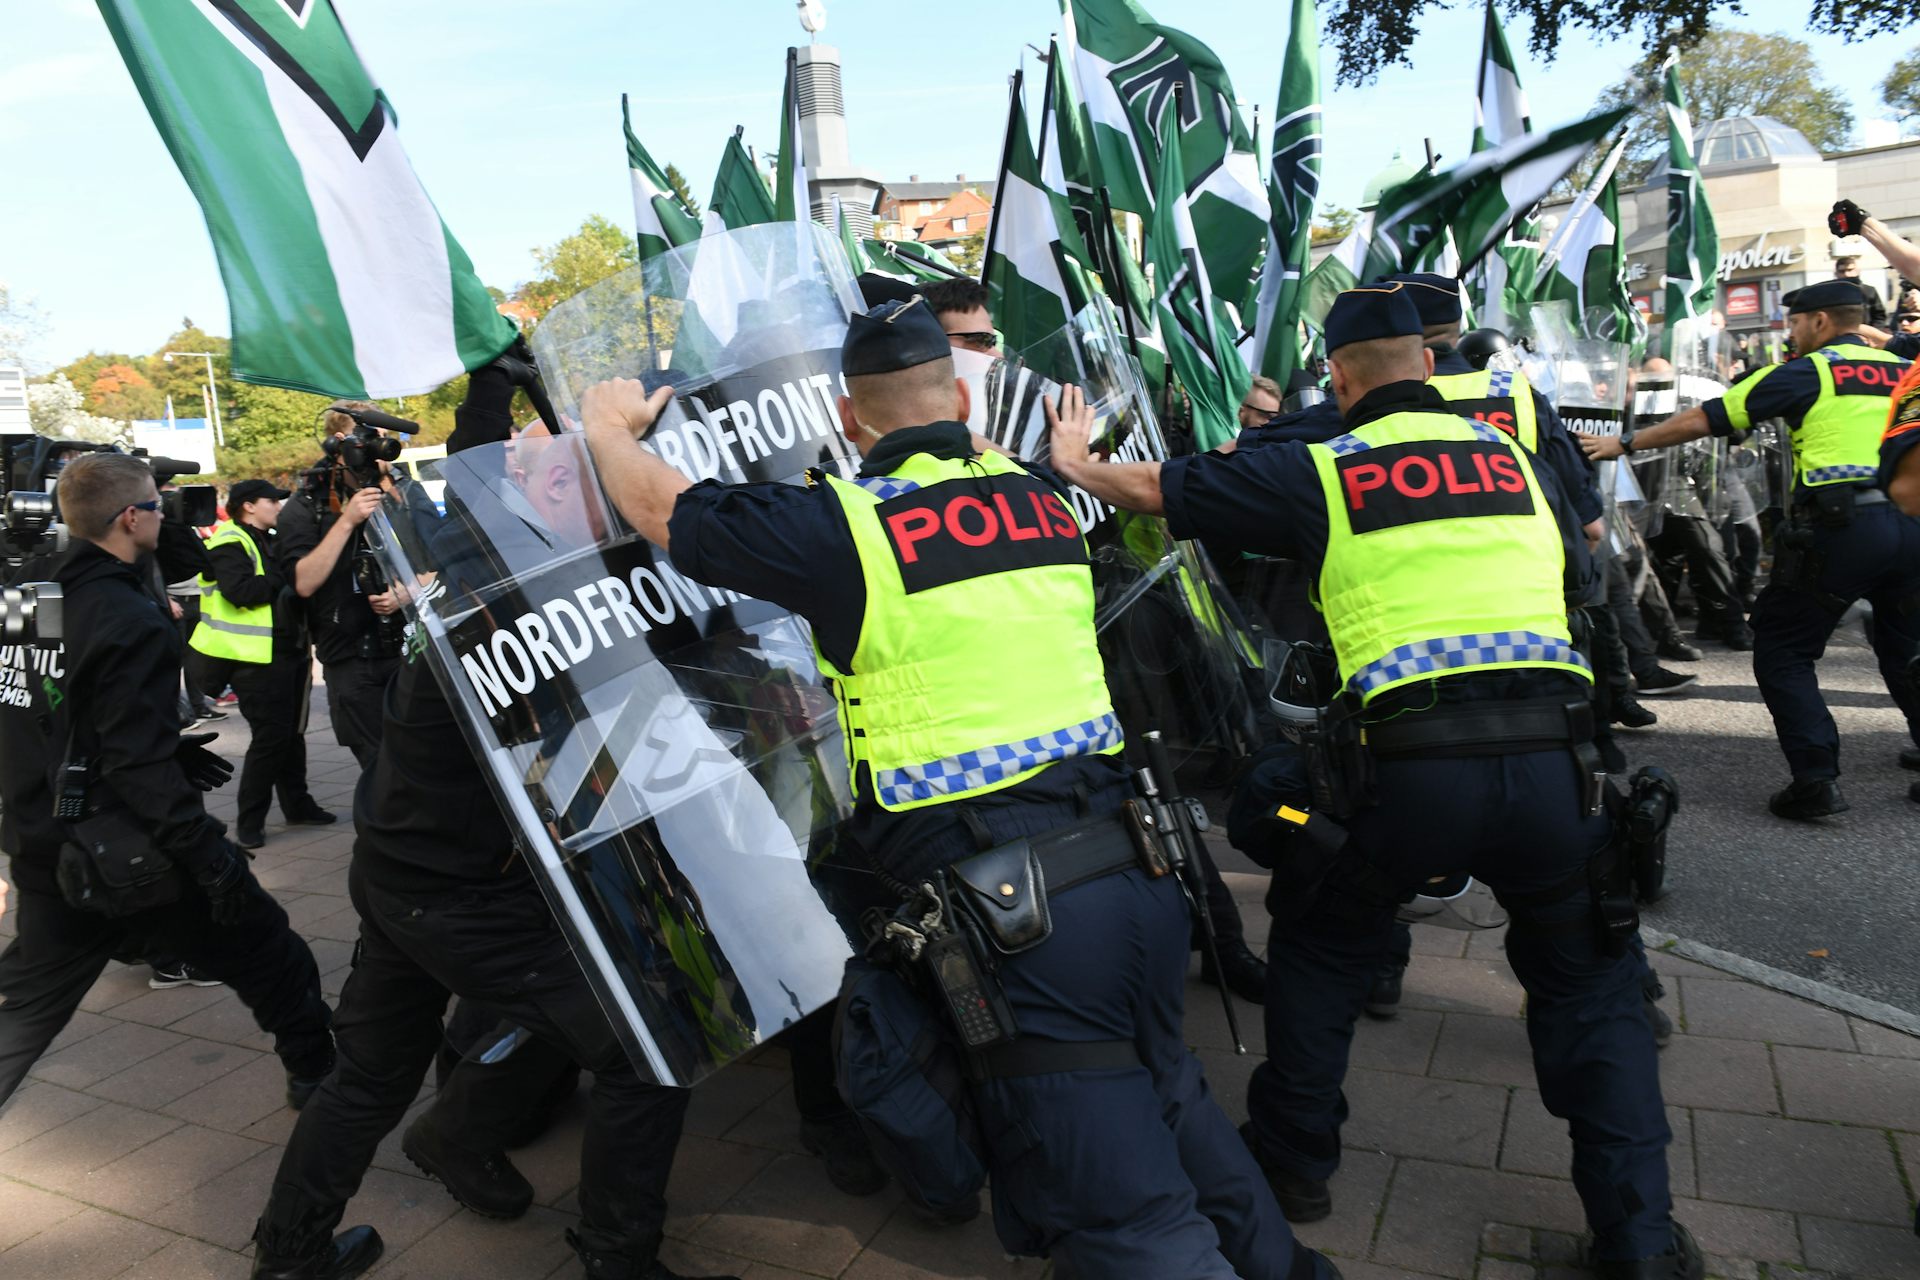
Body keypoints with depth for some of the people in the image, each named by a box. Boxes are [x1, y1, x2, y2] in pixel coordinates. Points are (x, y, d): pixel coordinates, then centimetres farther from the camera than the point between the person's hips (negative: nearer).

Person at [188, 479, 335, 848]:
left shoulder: (270, 541, 19)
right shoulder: (230, 543, -11)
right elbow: (240, 590, -25)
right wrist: (283, 580, -17)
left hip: (287, 651, 9)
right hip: (255, 658, -9)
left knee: (291, 732, 16)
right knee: (270, 736, -8)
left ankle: (297, 804, 28)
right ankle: (249, 821, 2)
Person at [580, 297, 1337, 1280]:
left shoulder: (842, 523, -7)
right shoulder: (1041, 496, 9)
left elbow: (664, 509, 7)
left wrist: (609, 427, 25)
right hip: (1141, 863, 7)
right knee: (1167, 1101, 29)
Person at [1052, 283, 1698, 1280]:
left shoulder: (1321, 471, 5)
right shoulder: (1514, 457, 15)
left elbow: (1156, 489, 11)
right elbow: (1578, 572, 29)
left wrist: (1075, 466, 29)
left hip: (1412, 760, -3)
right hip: (1552, 753, 3)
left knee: (1319, 952, 22)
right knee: (1587, 984, 23)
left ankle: (1295, 1159, 35)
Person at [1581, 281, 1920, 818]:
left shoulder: (1807, 372, 3)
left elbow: (1700, 421, 3)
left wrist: (1624, 444, 11)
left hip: (1842, 525, -6)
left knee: (1782, 648, 5)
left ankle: (1816, 779, -3)